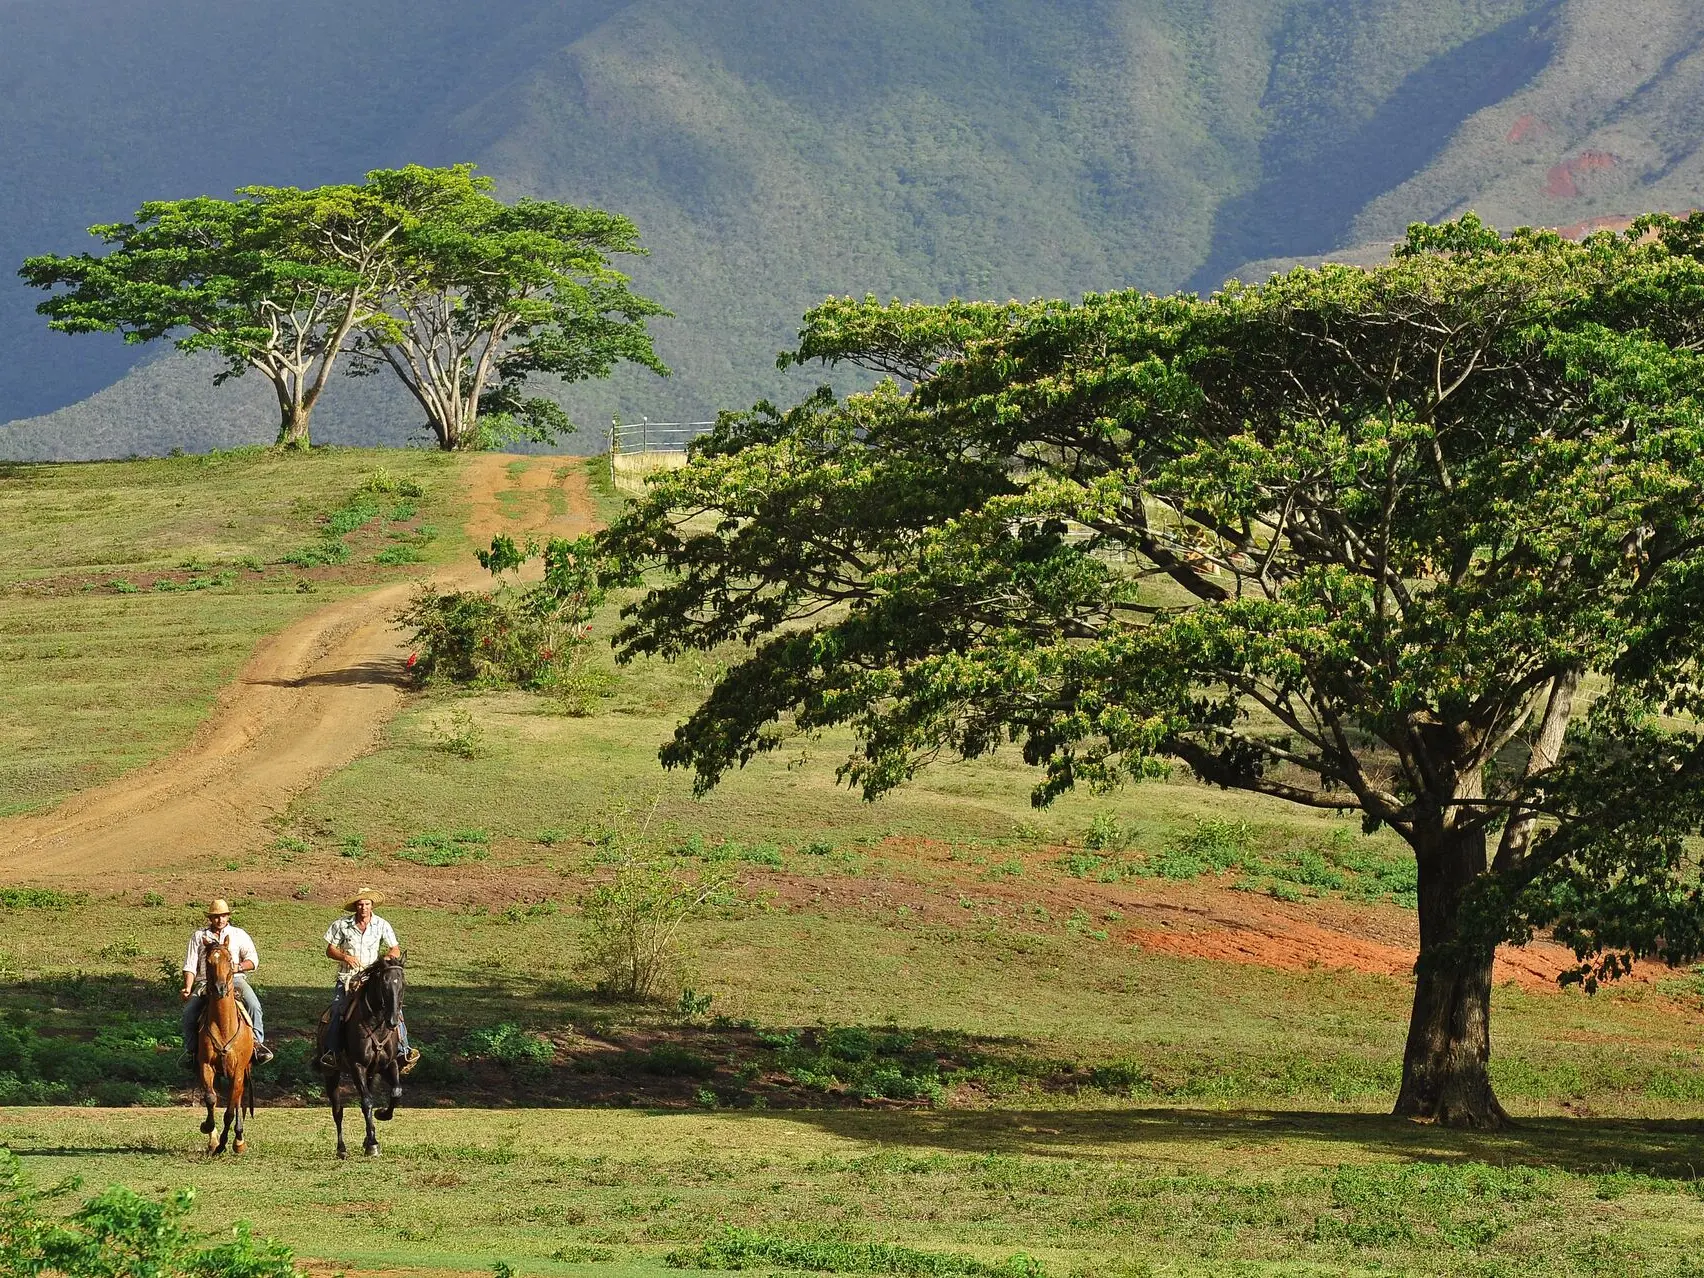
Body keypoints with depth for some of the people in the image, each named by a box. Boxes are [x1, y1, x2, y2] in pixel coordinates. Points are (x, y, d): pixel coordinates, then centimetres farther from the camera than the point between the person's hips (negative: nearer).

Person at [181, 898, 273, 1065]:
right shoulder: (199, 936, 15)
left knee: (253, 1005, -27)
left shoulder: (239, 935, 14)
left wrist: (238, 967, -14)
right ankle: (190, 1050, -5)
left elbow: (253, 960, 7)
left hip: (234, 979, 0)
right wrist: (188, 988, -6)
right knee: (189, 1012, -21)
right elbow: (190, 966, 9)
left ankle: (257, 1043, -19)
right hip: (205, 981, 0)